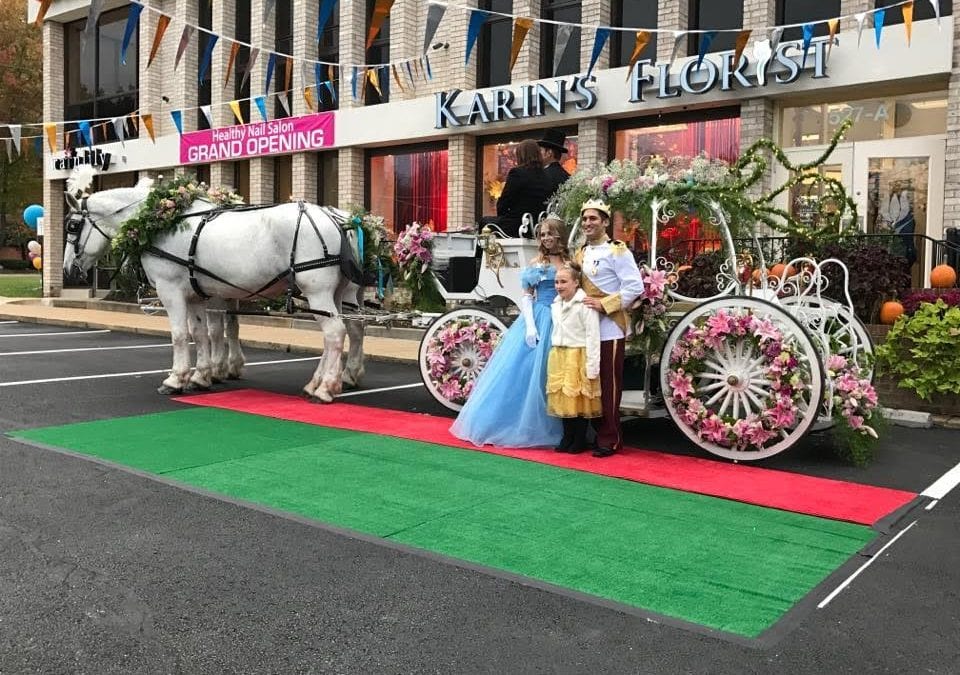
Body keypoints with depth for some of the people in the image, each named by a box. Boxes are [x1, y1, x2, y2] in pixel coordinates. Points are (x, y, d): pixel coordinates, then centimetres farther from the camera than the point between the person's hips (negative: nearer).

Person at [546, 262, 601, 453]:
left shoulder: (585, 304, -13)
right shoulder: (555, 304, 11)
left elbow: (592, 336, -15)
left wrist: (592, 366, -18)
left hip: (578, 357, -7)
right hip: (558, 357, 7)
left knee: (580, 399, 0)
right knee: (562, 398, 10)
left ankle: (580, 441, 12)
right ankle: (567, 438, 21)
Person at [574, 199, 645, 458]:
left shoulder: (617, 251, -7)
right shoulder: (580, 254, 15)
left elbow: (635, 287, -14)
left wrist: (604, 304, -17)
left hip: (609, 328, -7)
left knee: (609, 385, -2)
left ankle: (609, 440, 4)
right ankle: (592, 434, 20)